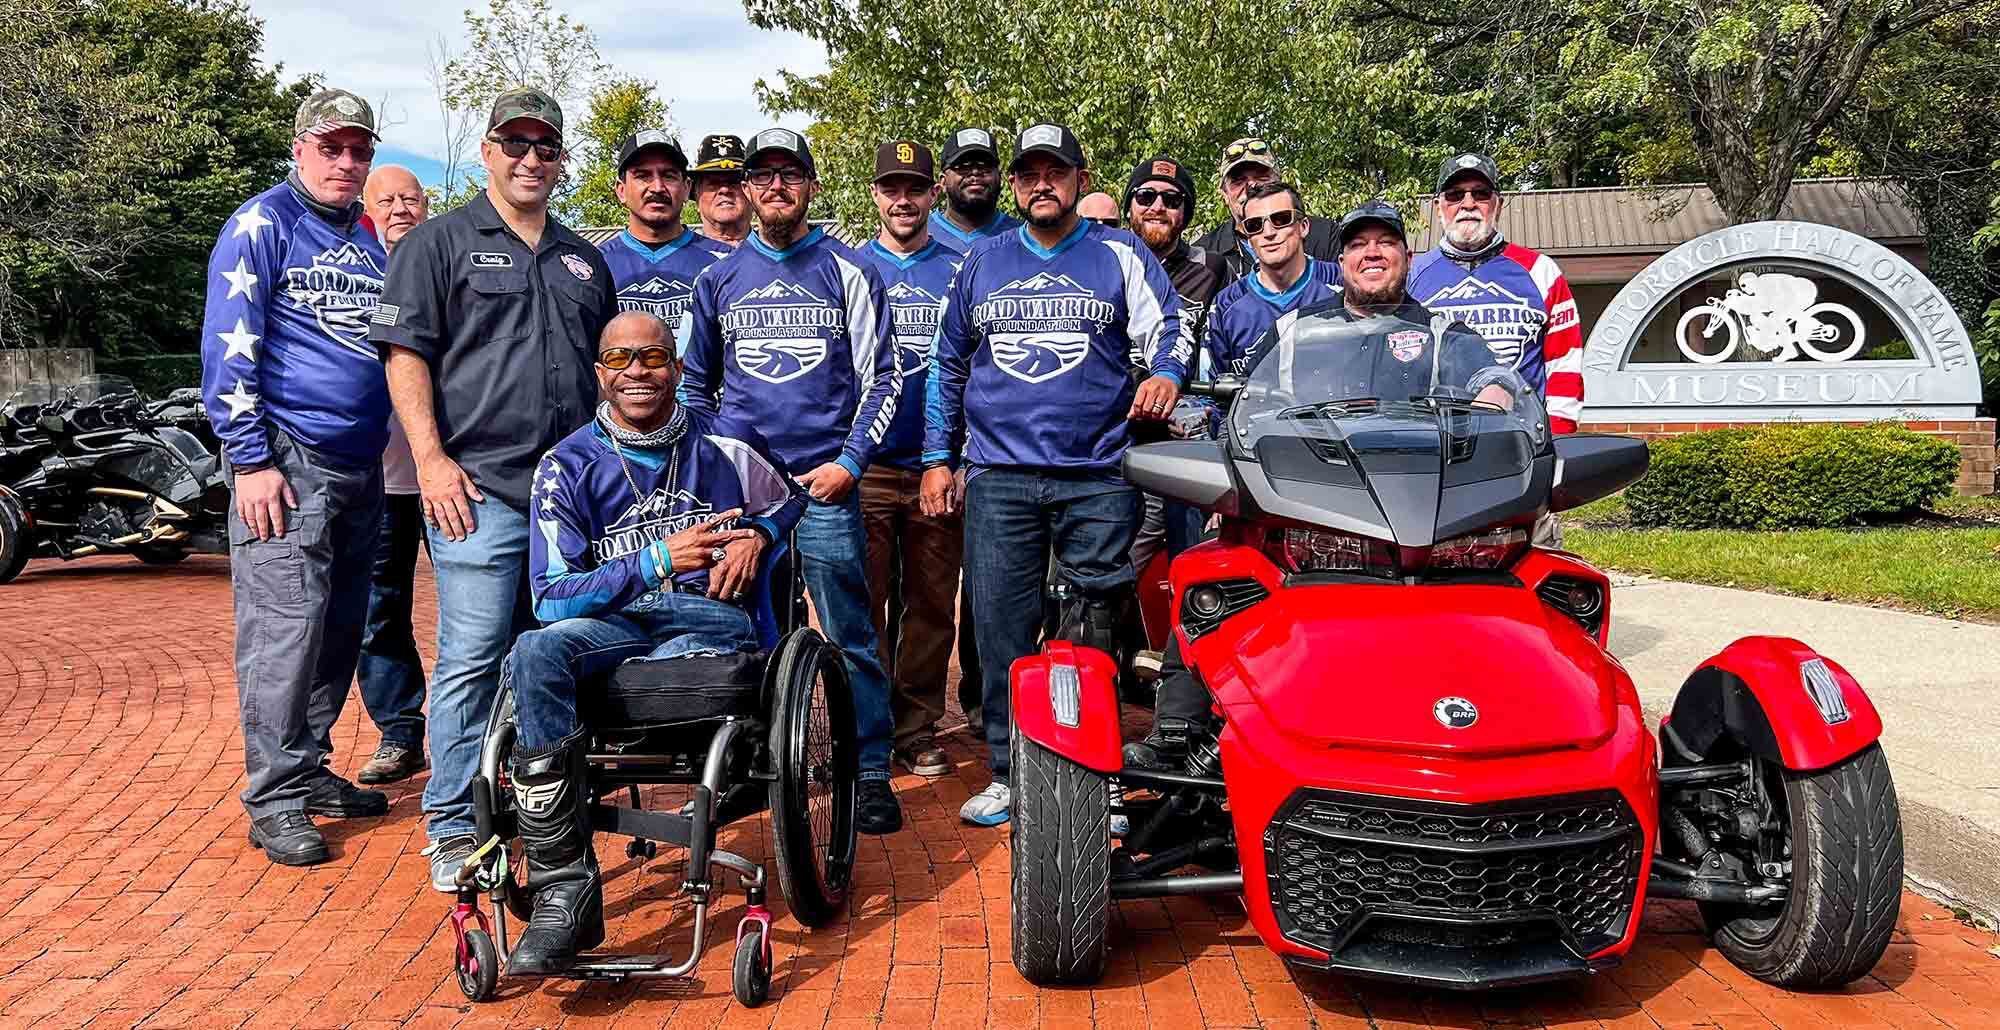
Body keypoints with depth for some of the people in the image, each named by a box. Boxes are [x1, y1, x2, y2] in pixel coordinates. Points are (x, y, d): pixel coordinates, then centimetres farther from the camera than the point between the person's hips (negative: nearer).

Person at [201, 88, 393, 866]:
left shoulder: (371, 237, 17)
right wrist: (250, 459, -16)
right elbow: (227, 345, -10)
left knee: (340, 627, 10)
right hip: (288, 458, -7)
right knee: (285, 626, -8)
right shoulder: (263, 223, -4)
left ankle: (310, 769, 22)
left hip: (362, 463, 7)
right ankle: (275, 799, -1)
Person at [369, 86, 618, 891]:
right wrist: (431, 459, -12)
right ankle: (454, 828, 2)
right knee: (472, 659, -6)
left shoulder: (584, 259, 20)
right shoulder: (440, 242, 4)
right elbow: (405, 353, -3)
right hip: (480, 489, -5)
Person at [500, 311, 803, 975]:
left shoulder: (727, 446, 9)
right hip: (612, 623, 1)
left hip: (710, 620, 0)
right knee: (534, 653, -34)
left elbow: (787, 501, 28)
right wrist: (656, 560, -13)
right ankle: (566, 890, -34)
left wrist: (755, 536, 4)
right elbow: (551, 598, -2)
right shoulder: (568, 466, 6)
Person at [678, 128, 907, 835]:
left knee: (851, 638, -2)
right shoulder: (718, 279, 13)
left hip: (826, 485, -2)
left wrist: (849, 463, -6)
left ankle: (871, 772, 5)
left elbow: (883, 377, 4)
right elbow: (696, 385, 19)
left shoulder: (850, 273, 6)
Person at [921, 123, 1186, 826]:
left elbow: (1166, 329, 1)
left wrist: (1165, 374, -23)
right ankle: (1010, 772, 12)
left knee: (1097, 633, 2)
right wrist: (938, 458, 14)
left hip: (1098, 478, -2)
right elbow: (948, 365, 20)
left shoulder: (1121, 255, 8)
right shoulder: (982, 264, 16)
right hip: (999, 478, 2)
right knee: (1002, 632, 0)